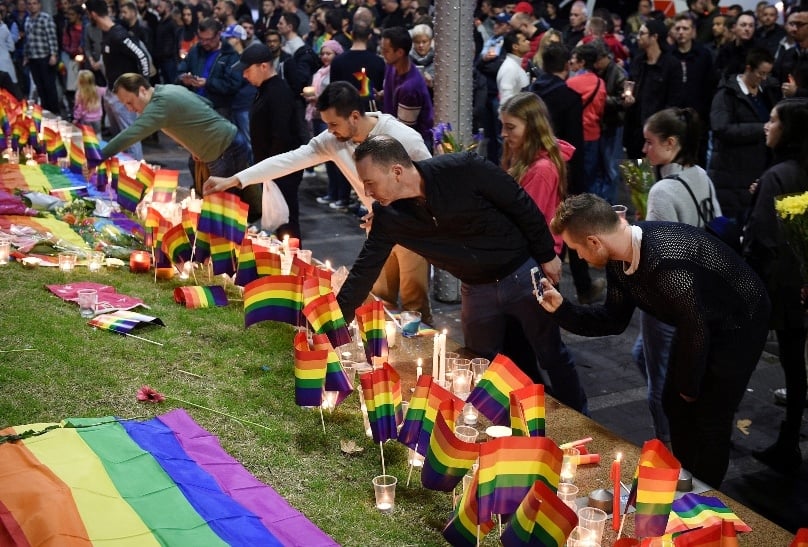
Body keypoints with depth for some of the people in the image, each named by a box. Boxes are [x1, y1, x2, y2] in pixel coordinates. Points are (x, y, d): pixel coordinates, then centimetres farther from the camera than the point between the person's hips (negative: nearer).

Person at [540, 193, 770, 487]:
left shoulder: (668, 264, -40)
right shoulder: (619, 256, -13)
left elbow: (695, 331, -28)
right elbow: (615, 319, 0)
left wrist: (689, 387, -12)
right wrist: (562, 309, -11)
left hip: (739, 325, -8)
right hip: (700, 322, 8)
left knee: (709, 419, -3)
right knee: (674, 405, 15)